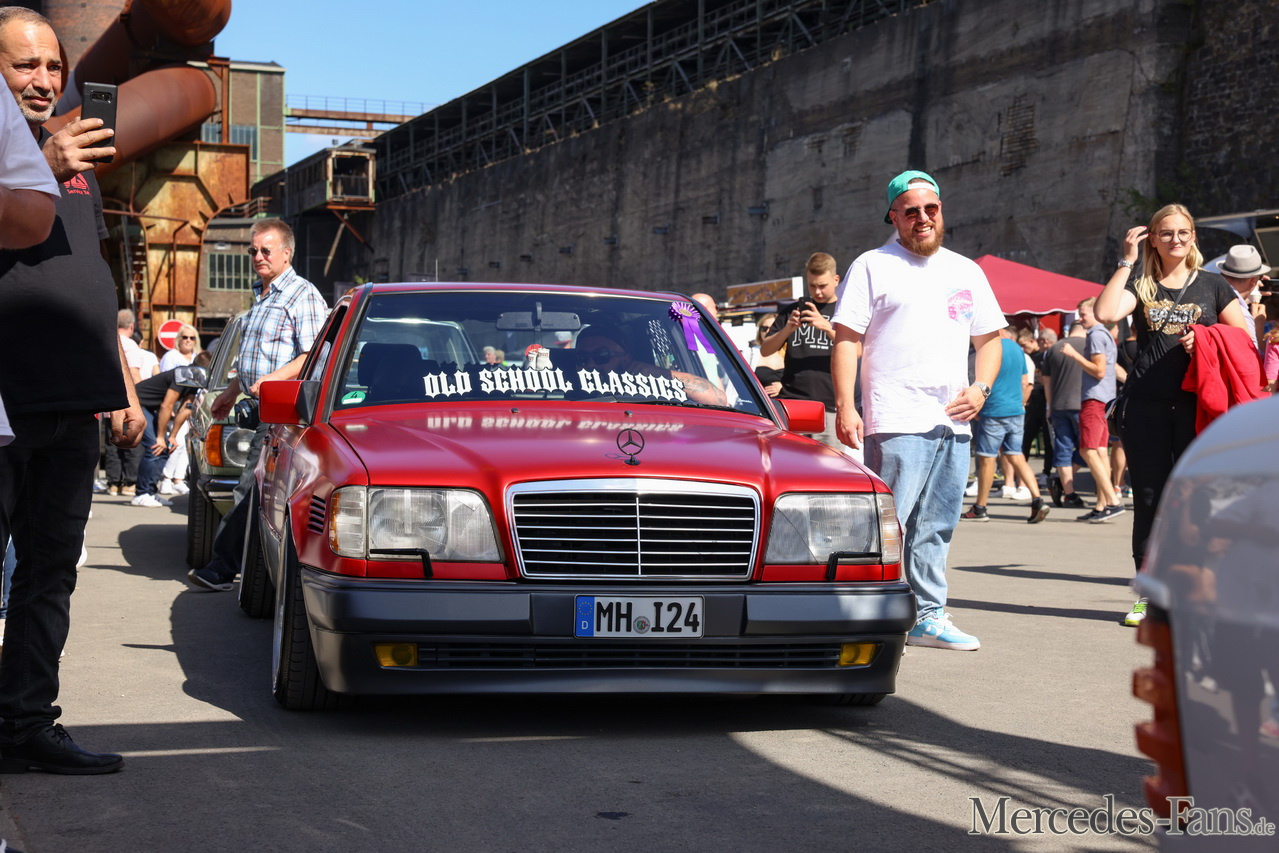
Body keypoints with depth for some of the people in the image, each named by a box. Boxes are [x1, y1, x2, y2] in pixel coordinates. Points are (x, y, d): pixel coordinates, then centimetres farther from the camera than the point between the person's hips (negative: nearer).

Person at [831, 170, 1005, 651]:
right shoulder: (872, 267, 3)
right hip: (897, 424, -5)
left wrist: (981, 388, 4)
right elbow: (846, 340, -2)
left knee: (936, 530, 9)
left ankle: (929, 617, 16)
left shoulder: (966, 272, 19)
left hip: (953, 423, 5)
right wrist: (845, 406, -12)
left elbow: (989, 339, 23)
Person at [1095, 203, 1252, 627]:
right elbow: (1105, 312, -8)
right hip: (1146, 405, 1)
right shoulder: (1140, 285, 12)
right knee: (1148, 499, 3)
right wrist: (1127, 260, -3)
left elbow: (1244, 338, 8)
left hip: (1198, 405, -1)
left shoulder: (1211, 284, 12)